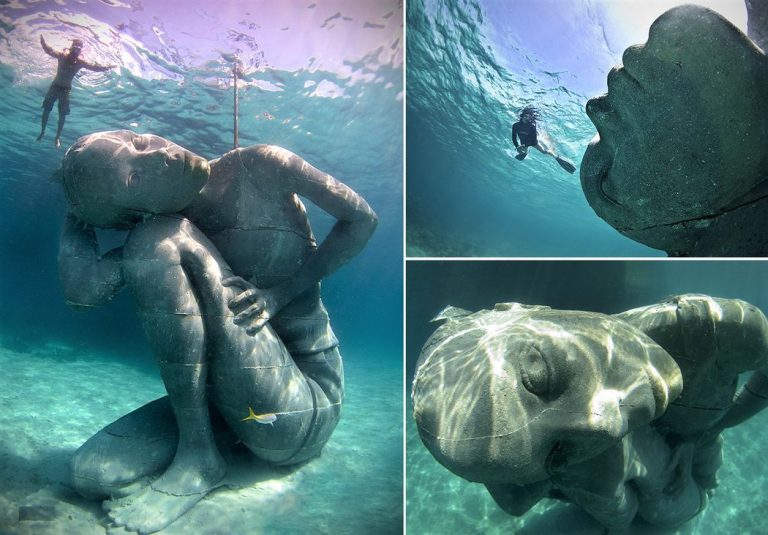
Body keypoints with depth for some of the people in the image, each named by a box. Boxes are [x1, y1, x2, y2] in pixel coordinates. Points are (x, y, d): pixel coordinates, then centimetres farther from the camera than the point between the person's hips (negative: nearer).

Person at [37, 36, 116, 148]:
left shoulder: (80, 62, -11)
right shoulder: (62, 56, -13)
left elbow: (95, 67, -15)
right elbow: (49, 51, -24)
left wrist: (108, 67, -26)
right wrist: (43, 42, -42)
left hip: (66, 89, 0)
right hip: (55, 86, 0)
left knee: (62, 115, 1)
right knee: (46, 109, 6)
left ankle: (58, 137, 14)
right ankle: (42, 132, 23)